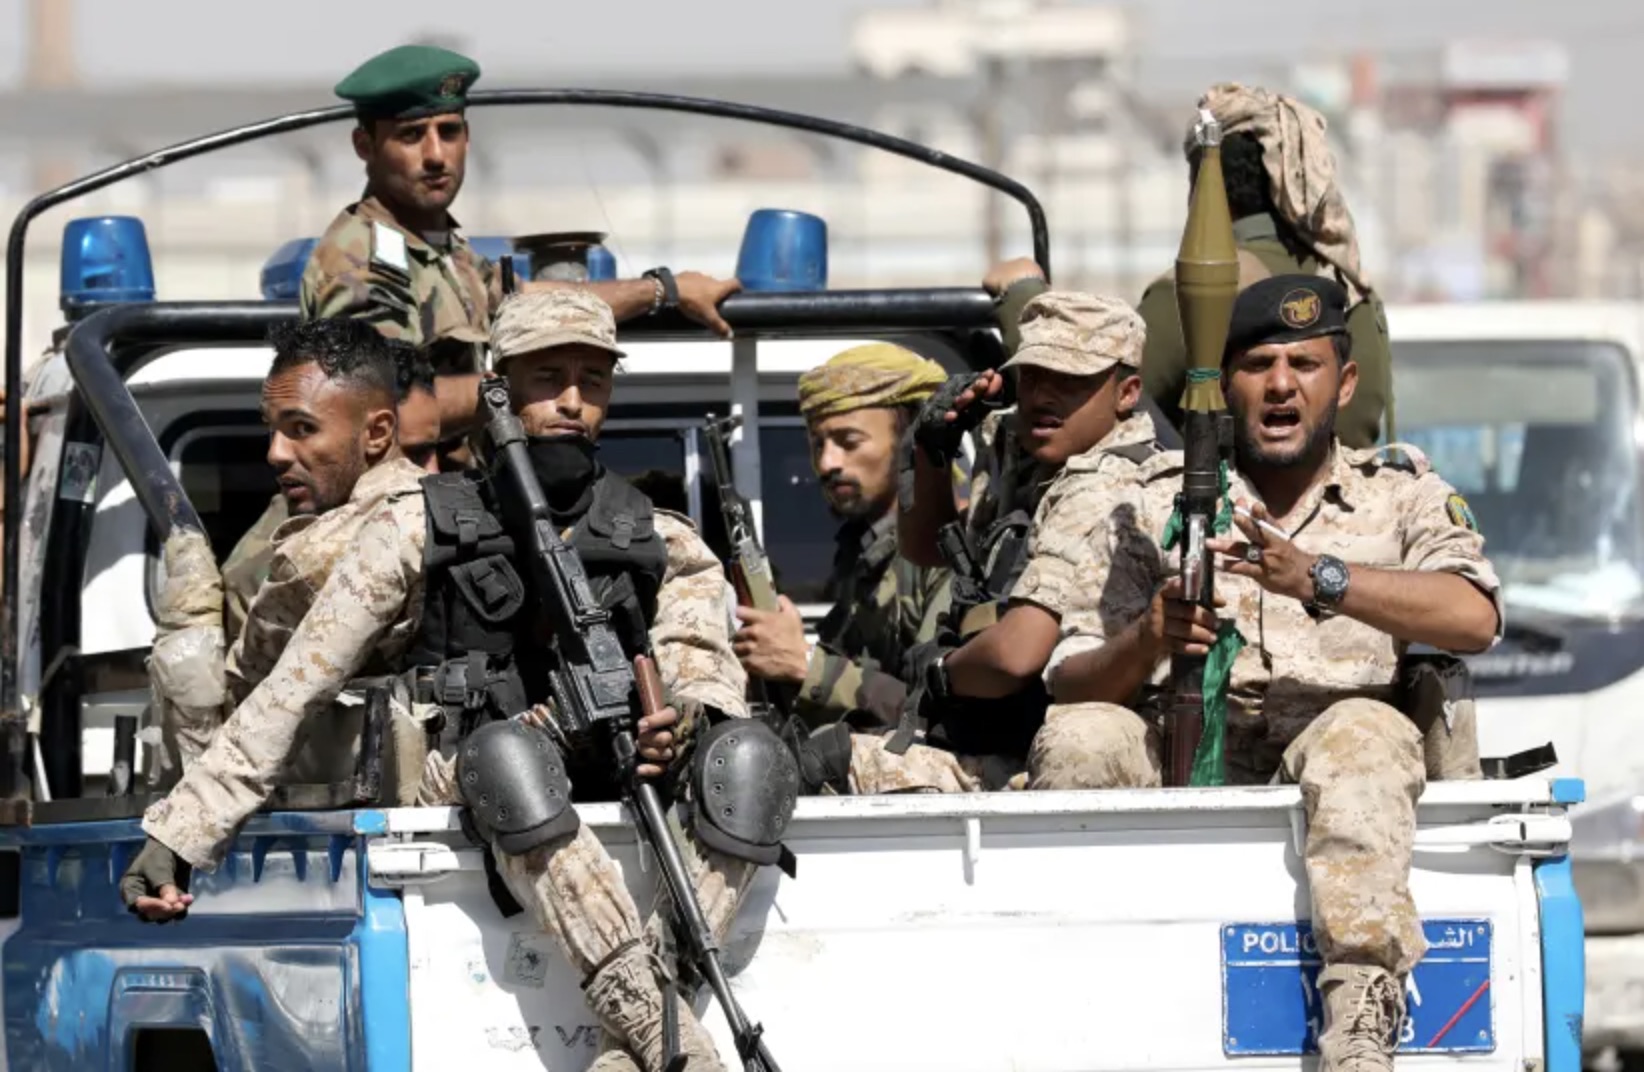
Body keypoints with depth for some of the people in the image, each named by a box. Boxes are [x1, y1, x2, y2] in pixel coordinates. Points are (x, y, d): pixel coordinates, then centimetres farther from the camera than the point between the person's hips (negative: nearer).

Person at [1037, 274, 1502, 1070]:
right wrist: (1146, 642, -17)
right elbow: (1068, 684, 7)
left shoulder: (1401, 492, 15)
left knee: (1364, 733, -35)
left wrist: (1316, 578, -20)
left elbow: (1474, 618, -7)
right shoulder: (1147, 503, 17)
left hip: (1330, 766, -1)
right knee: (1079, 738, -28)